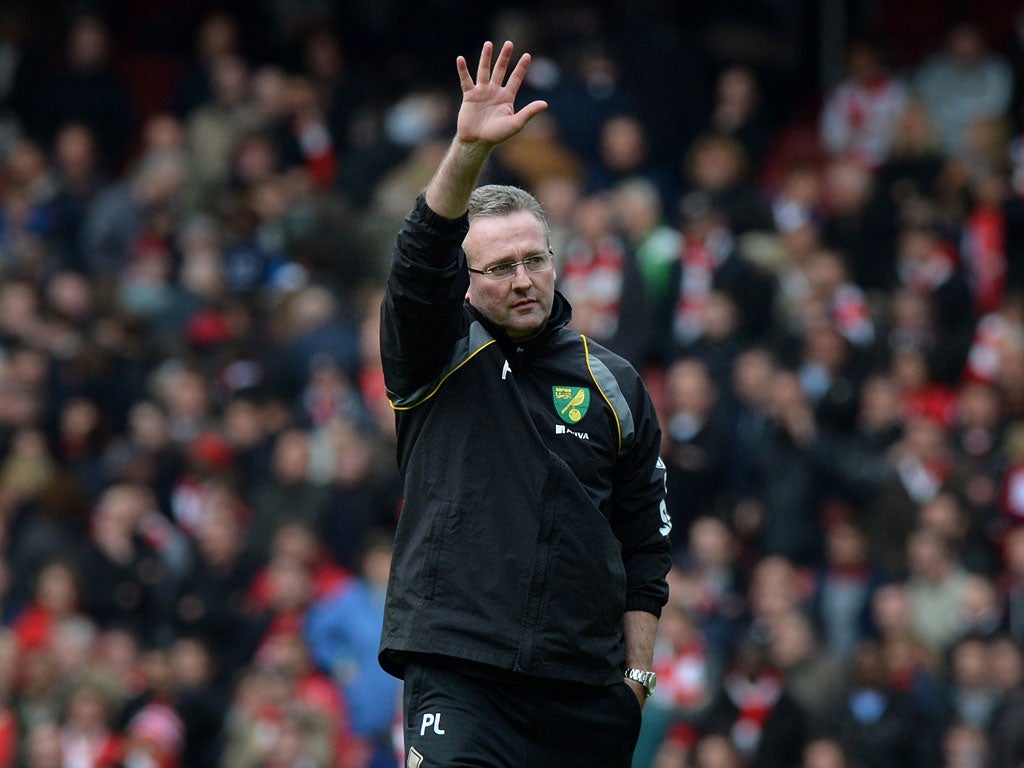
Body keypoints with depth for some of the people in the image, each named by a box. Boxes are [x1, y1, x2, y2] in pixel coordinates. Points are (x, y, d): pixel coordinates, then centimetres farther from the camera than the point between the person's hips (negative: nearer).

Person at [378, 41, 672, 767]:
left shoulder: (615, 385, 12)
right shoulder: (440, 359, 5)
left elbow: (646, 543, 15)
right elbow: (421, 259, -15)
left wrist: (637, 672, 8)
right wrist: (468, 150, -30)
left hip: (588, 693, 3)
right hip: (458, 674, -3)